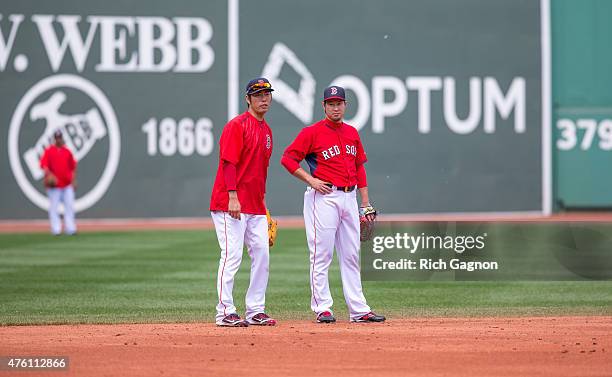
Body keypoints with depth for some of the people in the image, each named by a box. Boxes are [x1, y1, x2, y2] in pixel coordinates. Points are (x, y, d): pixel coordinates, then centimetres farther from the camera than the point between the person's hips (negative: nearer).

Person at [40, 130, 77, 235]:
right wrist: (48, 174, -24)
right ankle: (56, 229, 2)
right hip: (54, 185, -3)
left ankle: (70, 228, 7)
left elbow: (73, 167, 15)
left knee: (69, 206, 2)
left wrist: (74, 181, 10)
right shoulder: (48, 151, 1)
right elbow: (43, 164, -7)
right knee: (54, 207, -2)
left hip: (67, 184, 3)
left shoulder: (67, 151, 11)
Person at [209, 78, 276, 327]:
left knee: (262, 255, 6)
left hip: (255, 206, 9)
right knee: (232, 255, -10)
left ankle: (255, 311, 13)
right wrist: (233, 196, -23)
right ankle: (225, 313, -6)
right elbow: (228, 162, -16)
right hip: (231, 204, -9)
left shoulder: (266, 129, 18)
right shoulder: (237, 126, -9)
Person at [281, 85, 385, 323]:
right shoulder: (312, 132, -4)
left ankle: (358, 310, 9)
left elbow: (359, 167, 19)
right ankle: (322, 308, 0)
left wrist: (365, 203, 15)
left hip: (349, 197, 6)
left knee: (351, 255, 7)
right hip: (324, 197, -6)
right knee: (321, 254, -5)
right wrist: (311, 181, -13)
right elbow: (288, 158, -7)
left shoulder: (352, 133, 15)